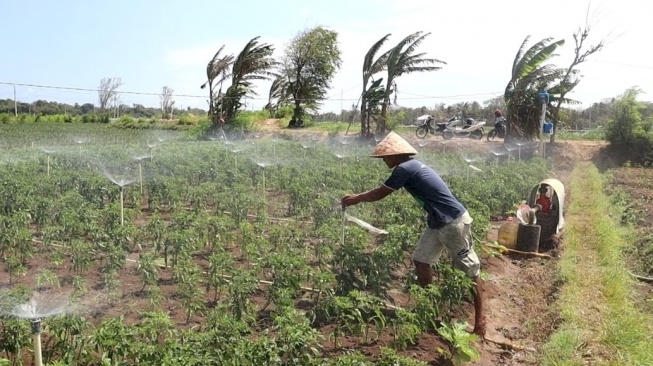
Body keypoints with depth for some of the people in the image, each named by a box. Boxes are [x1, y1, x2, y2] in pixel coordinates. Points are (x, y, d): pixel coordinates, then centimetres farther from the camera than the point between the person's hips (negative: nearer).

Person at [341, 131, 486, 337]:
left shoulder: (405, 168, -18)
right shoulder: (410, 167, 9)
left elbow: (380, 193, -7)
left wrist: (356, 199, 5)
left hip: (454, 222, -10)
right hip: (437, 222, 10)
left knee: (469, 270, 1)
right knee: (420, 261, 12)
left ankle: (480, 319, 11)